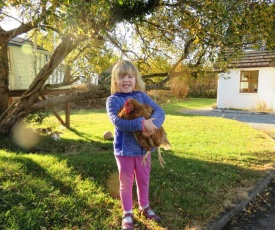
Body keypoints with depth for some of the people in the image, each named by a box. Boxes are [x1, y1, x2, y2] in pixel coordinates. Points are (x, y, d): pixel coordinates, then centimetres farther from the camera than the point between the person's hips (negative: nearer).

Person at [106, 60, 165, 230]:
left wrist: (152, 124, -31)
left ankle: (144, 207, 42)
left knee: (144, 180, 20)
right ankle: (128, 214, 31)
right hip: (124, 148, -3)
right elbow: (117, 121, -26)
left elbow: (160, 111, -10)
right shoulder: (113, 100, -10)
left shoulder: (142, 96, 0)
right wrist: (142, 123, -34)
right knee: (126, 183, 12)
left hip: (143, 146, 3)